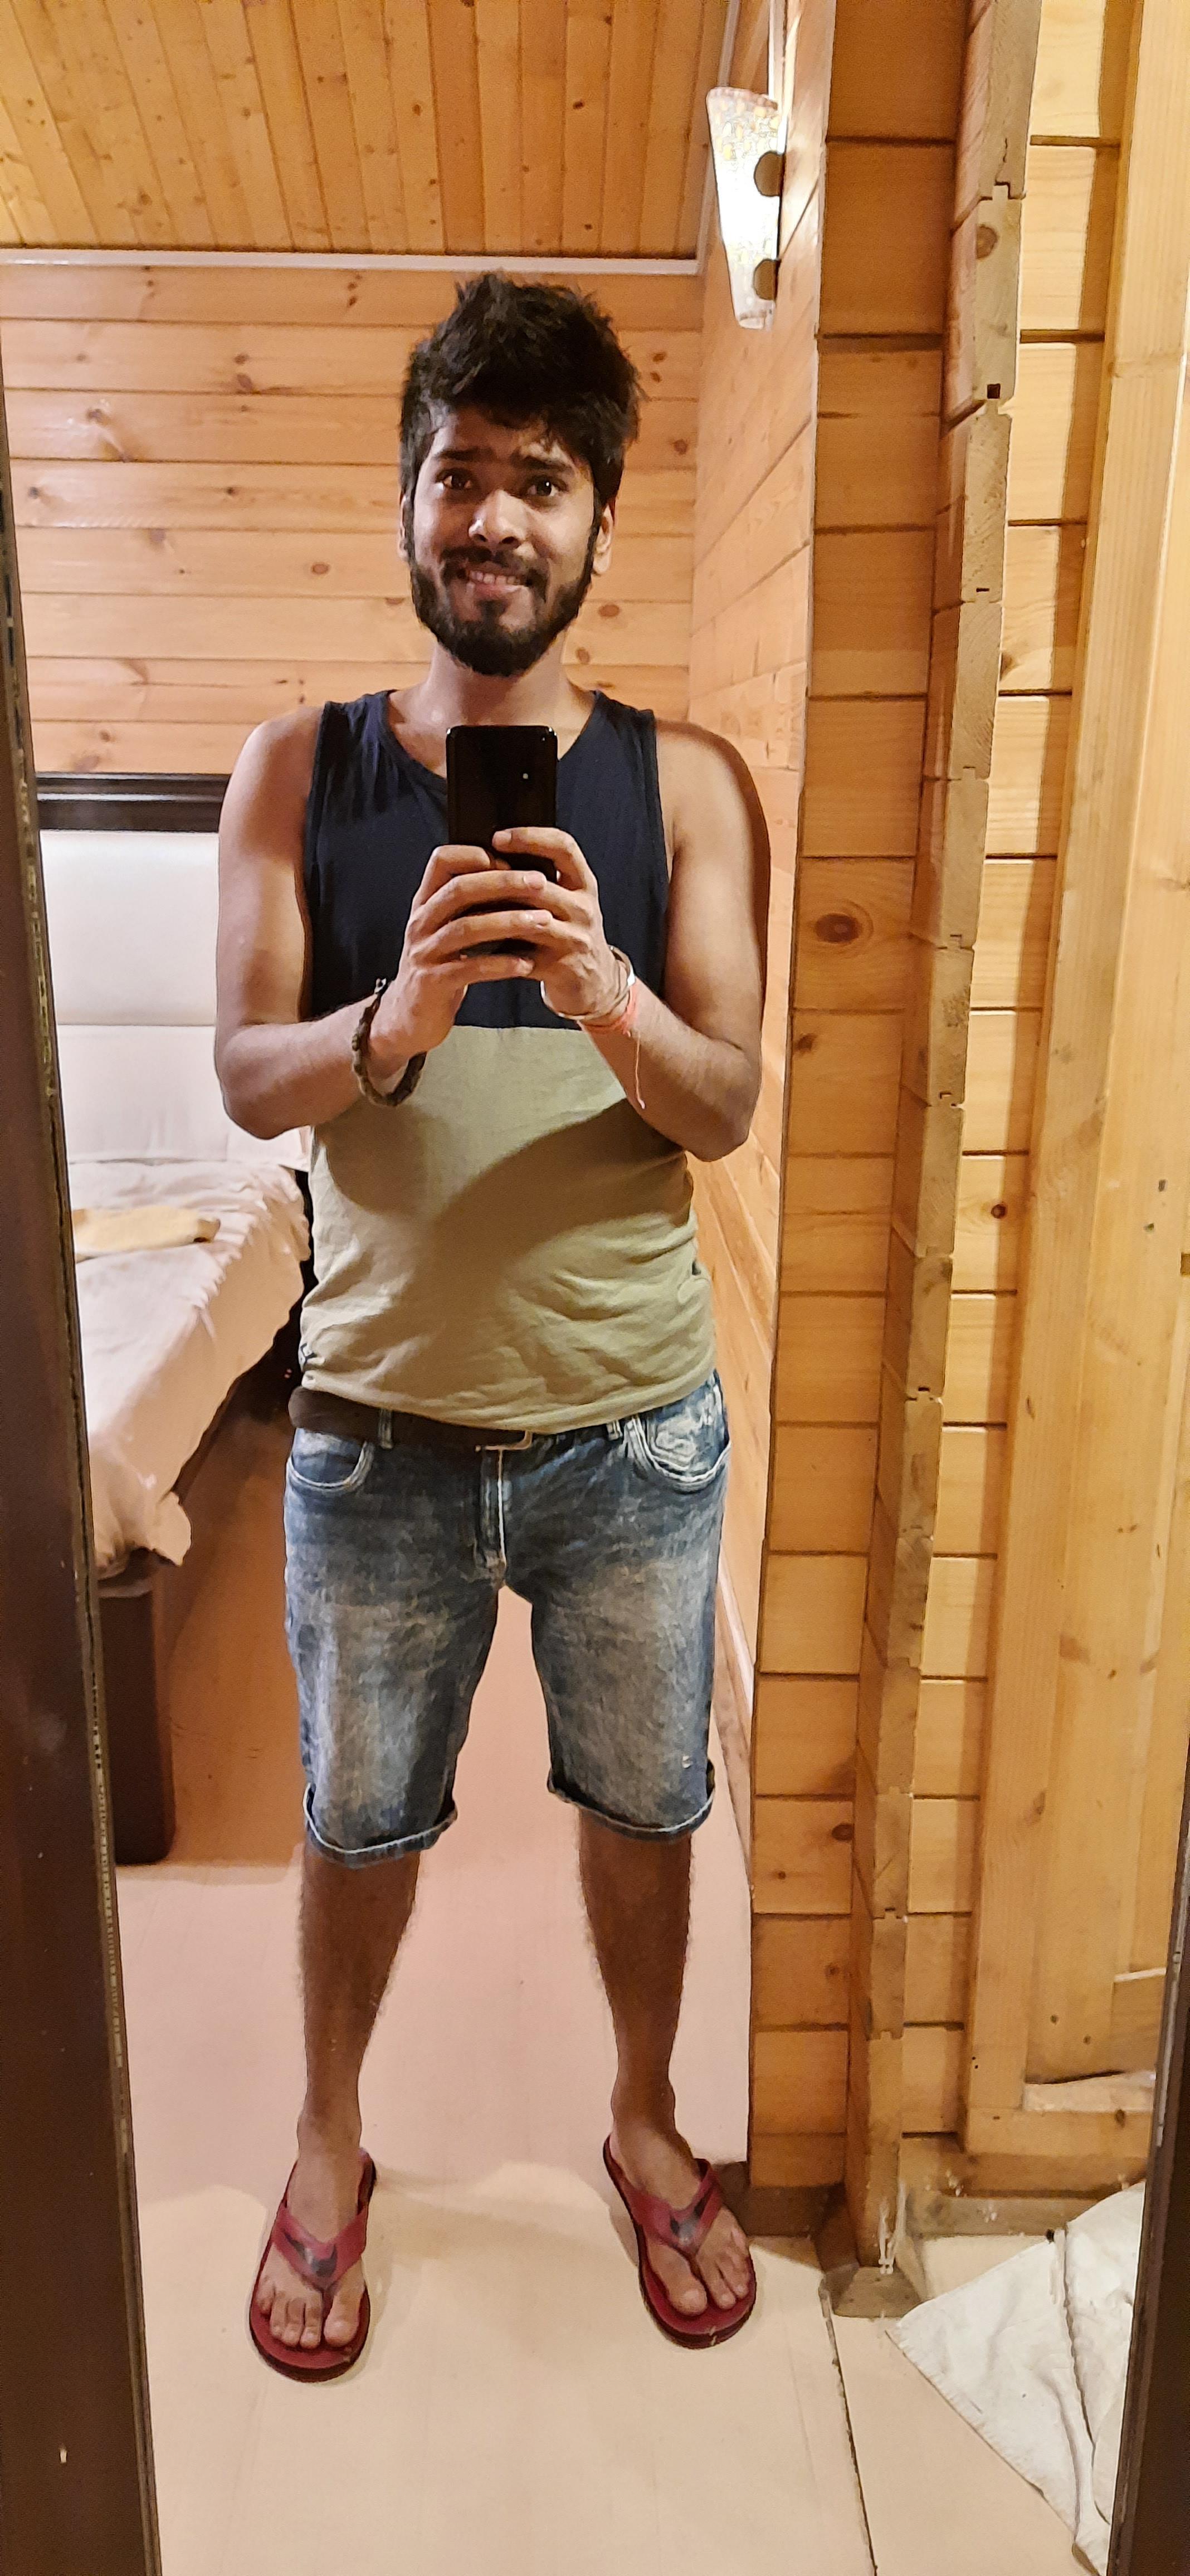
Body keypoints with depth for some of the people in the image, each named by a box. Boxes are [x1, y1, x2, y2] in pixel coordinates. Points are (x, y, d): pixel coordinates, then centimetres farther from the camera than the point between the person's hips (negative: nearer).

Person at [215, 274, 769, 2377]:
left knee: (644, 1798, 18)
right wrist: (396, 1017, -29)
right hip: (381, 1427, 0)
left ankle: (645, 2118, 46)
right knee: (364, 1813, 18)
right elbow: (247, 1074, -8)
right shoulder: (299, 767, 0)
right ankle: (331, 2140, 45)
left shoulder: (684, 782, -2)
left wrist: (603, 994, -30)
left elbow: (725, 1104, -8)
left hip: (634, 1426, 1)